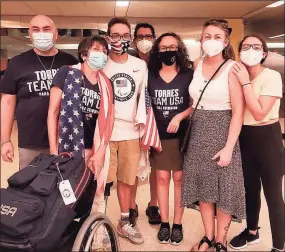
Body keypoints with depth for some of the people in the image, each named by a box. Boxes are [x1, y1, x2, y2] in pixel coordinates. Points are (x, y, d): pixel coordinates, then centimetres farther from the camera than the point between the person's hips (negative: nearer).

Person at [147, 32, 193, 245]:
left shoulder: (189, 75, -2)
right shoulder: (150, 75, 4)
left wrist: (179, 117, -16)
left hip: (182, 135, -1)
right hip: (158, 134, 2)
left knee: (179, 178, 5)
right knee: (162, 178, 6)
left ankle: (177, 224, 18)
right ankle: (164, 223, 19)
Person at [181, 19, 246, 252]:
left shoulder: (232, 68, -10)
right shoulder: (197, 64, 5)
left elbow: (238, 112, -13)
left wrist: (229, 147, -17)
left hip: (221, 132, -5)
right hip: (198, 133, 5)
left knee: (223, 189, 5)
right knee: (203, 188, 12)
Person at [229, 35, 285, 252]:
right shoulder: (239, 75, 5)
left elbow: (259, 113, -24)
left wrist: (245, 83, -23)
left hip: (266, 138, -6)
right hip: (244, 137, 6)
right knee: (250, 188, 19)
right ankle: (252, 231, 40)